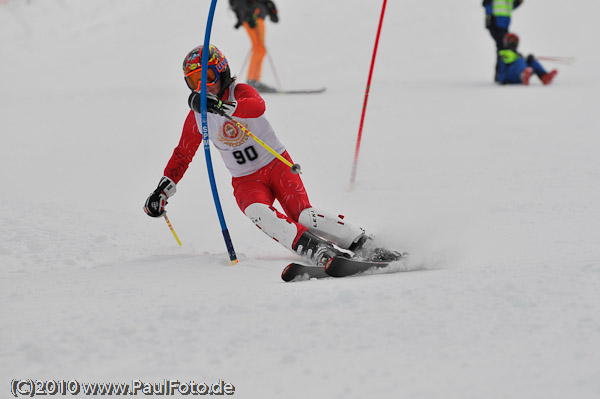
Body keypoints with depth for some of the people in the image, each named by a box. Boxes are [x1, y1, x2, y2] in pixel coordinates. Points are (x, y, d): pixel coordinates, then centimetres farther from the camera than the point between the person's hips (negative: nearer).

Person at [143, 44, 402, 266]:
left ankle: (367, 247, -19)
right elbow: (182, 155, 15)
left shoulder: (240, 92, -11)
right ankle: (320, 253, -46)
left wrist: (220, 105, -54)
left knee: (304, 216, -25)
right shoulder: (196, 116, 1)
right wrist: (163, 190, 4)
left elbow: (257, 106, -37)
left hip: (277, 165, -2)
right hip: (246, 181, 2)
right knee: (259, 213, -32)